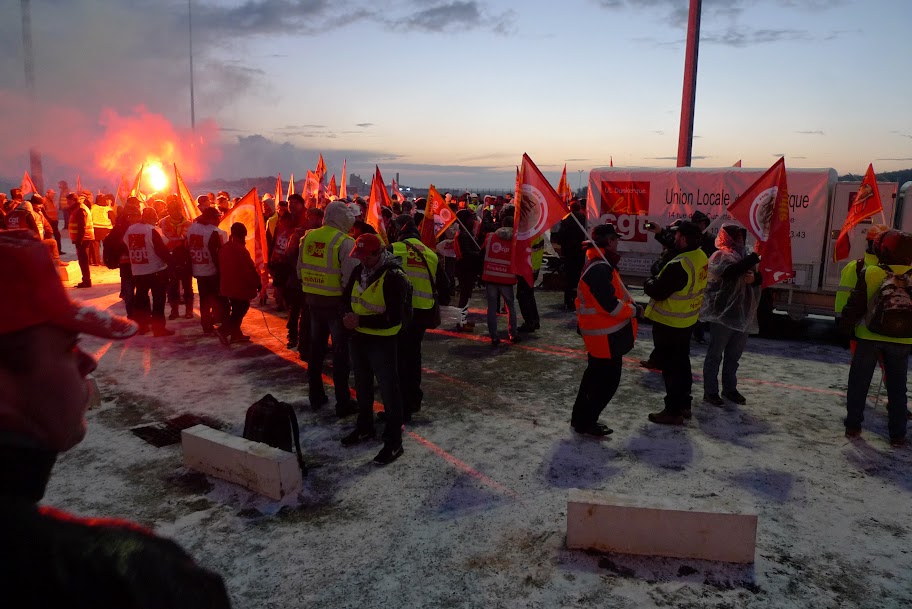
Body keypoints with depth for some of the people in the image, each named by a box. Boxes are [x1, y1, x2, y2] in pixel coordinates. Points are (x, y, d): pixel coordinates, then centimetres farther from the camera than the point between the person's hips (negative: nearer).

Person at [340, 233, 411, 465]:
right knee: (362, 387, 22)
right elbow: (347, 296, 16)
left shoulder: (394, 277, -21)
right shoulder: (359, 271, 3)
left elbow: (394, 318, -25)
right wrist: (348, 315, -6)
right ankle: (364, 428, 41)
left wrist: (360, 320, -26)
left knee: (389, 391, 2)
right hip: (359, 338, 8)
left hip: (382, 342, -8)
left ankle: (394, 442, 13)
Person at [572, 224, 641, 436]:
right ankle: (586, 423, 13)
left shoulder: (597, 263, 10)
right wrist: (635, 311, -12)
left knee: (595, 374, 22)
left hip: (598, 332, 11)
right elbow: (611, 306, -27)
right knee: (608, 380, 1)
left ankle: (580, 417, 34)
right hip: (606, 336, -11)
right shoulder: (599, 269, -26)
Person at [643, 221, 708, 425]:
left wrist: (649, 282, -4)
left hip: (668, 323, -9)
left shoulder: (678, 266, -30)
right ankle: (684, 404, 32)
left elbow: (657, 292, -22)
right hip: (686, 321, 9)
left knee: (670, 366, 2)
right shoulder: (701, 257, -1)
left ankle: (673, 411, 11)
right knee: (682, 362, 20)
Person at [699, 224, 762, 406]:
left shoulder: (743, 256, 14)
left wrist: (754, 278, -9)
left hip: (742, 313, 8)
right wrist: (756, 256, -29)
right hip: (723, 313, -7)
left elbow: (759, 278, 14)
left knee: (734, 354, 15)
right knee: (715, 353, 1)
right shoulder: (720, 256, -9)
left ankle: (729, 388, 27)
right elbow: (731, 271, -29)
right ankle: (710, 391, 9)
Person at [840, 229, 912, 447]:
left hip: (869, 337, -2)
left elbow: (855, 304, -7)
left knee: (858, 383, 11)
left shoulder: (870, 273, -10)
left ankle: (852, 425, 14)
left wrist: (845, 326, 4)